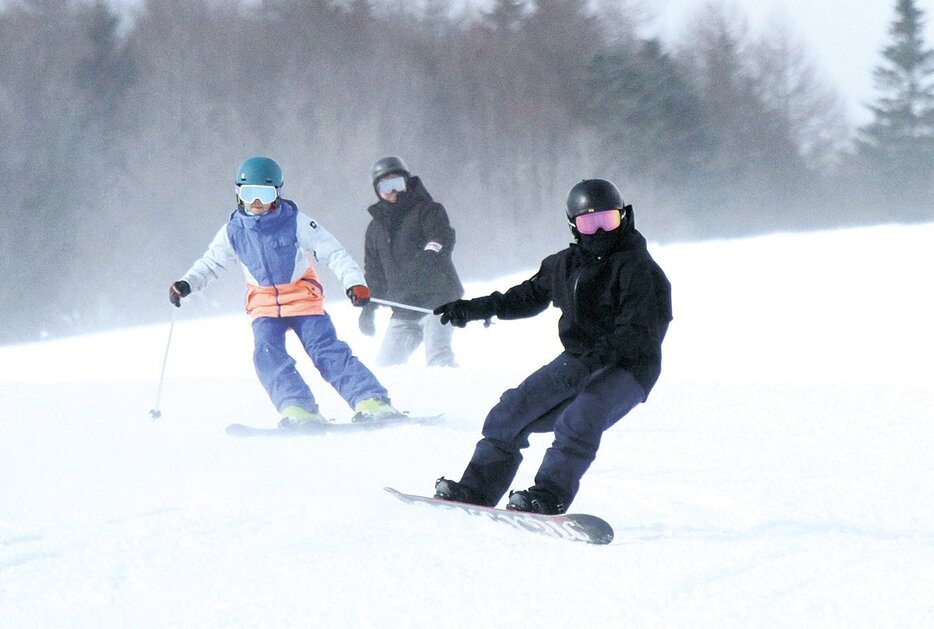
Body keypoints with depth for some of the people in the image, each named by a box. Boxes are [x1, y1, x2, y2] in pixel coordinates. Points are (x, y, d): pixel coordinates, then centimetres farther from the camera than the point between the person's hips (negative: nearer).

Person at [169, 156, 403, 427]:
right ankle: (299, 411, -27)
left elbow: (333, 252, -11)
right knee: (268, 356, -21)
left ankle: (373, 402, -20)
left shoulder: (296, 222, -11)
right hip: (264, 306, 3)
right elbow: (209, 264, 11)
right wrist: (186, 284, -7)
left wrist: (354, 282, -25)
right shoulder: (233, 231, -1)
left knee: (327, 352, -15)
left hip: (303, 298, -3)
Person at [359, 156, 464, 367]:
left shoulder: (428, 209, 1)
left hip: (437, 300, -7)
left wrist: (432, 252, -40)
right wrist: (368, 307, 15)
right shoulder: (376, 227, 18)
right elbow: (374, 271, 24)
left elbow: (443, 237, -19)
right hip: (403, 310, 7)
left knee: (438, 357, -23)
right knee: (386, 362, 2)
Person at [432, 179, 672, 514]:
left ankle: (548, 497, -35)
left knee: (579, 418, -33)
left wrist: (591, 360, -35)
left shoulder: (637, 268, -14)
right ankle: (477, 488, 4)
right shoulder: (565, 264, 9)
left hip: (628, 366, -7)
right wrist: (472, 309, 22)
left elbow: (636, 330, -22)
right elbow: (530, 295, 26)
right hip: (578, 361, 7)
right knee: (513, 409, -2)